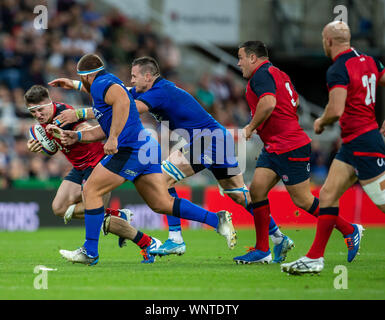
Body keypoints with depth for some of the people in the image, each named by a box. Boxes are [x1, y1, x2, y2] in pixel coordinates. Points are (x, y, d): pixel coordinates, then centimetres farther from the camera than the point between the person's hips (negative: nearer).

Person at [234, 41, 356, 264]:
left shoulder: (261, 75, -14)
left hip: (291, 149, -10)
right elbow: (295, 101, 28)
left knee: (303, 200, -4)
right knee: (257, 189, 1)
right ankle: (262, 250, 2)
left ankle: (350, 230, 9)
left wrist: (251, 127, -18)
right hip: (274, 149, 10)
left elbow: (269, 103, -31)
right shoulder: (277, 74, 16)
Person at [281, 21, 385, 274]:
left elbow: (336, 111, -24)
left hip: (363, 144, -10)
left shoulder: (338, 70, -15)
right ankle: (315, 258, 8)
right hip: (352, 145, 10)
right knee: (328, 195, 7)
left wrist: (321, 122, -2)